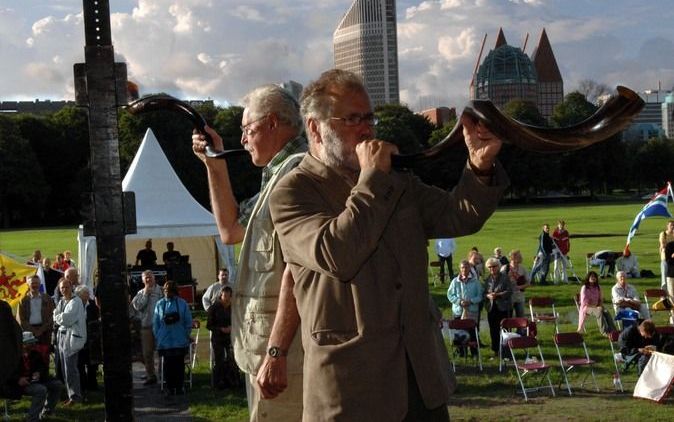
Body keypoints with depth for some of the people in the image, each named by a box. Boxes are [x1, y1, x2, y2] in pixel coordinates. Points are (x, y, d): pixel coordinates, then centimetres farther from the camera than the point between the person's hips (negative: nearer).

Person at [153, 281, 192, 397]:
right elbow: (155, 323, 6)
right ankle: (170, 388, 11)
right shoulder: (160, 304, 1)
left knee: (179, 364, 5)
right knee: (168, 365, 3)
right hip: (165, 341, 1)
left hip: (180, 341, -1)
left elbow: (188, 322, 2)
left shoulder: (182, 304, -3)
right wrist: (158, 337, 2)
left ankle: (180, 387, 13)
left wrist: (186, 336, 0)